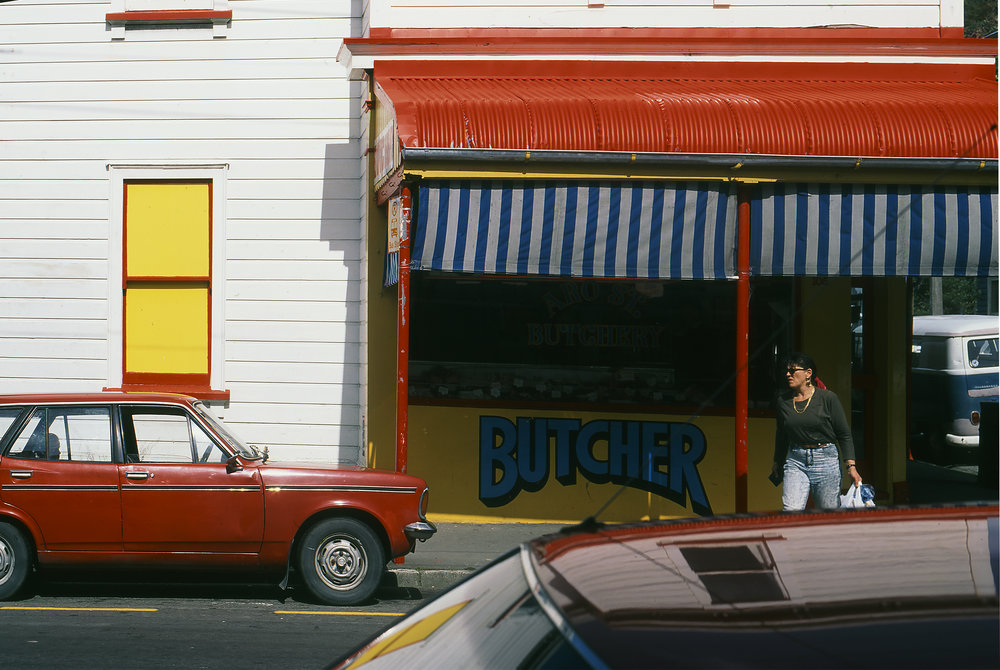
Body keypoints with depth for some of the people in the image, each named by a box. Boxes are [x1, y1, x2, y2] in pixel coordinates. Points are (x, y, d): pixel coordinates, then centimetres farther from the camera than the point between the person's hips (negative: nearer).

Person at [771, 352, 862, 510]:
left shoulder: (828, 398, -5)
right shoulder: (783, 401, 6)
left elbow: (844, 435, -2)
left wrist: (851, 465, -9)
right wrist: (777, 462, 29)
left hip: (826, 461, -3)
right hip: (795, 462, 3)